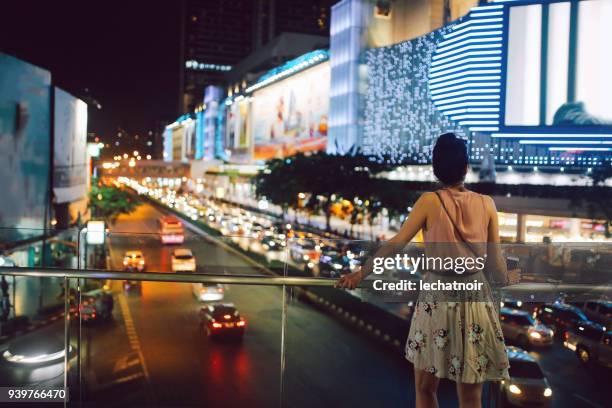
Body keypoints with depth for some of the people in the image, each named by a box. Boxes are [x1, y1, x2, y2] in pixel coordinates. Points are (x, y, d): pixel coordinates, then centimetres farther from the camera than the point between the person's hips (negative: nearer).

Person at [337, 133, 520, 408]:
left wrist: (361, 273, -1)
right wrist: (509, 279, 25)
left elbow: (396, 244, -8)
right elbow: (495, 263, 4)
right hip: (475, 301, 2)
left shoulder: (429, 201, -4)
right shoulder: (486, 204, 2)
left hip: (437, 299, -2)